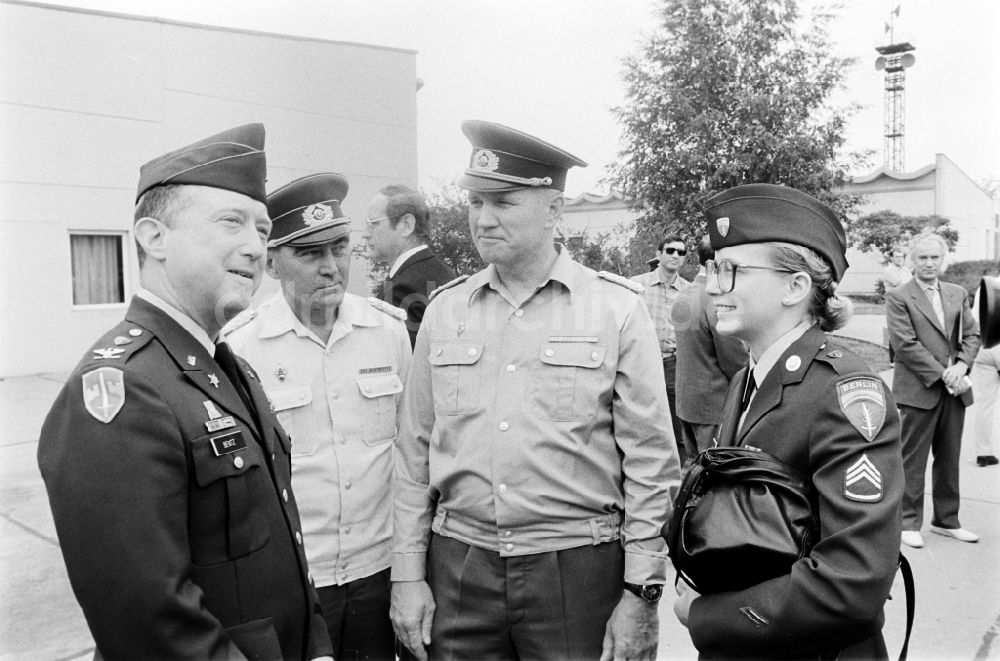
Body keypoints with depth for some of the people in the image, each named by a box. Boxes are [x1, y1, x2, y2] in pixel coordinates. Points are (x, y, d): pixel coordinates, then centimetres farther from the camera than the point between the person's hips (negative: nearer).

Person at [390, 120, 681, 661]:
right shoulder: (444, 310, 4)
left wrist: (641, 594, -6)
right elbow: (414, 452, 7)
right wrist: (408, 574, 6)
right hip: (458, 566, 3)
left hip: (578, 570, -2)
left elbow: (650, 463, -4)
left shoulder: (618, 308, -6)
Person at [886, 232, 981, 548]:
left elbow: (972, 335, 10)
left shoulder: (958, 294, 14)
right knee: (912, 460, 1)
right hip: (919, 390, -6)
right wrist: (942, 374, -16)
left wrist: (961, 365, -8)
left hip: (954, 390, 6)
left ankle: (946, 520, 25)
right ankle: (909, 522, 10)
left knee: (949, 459, 13)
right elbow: (905, 344, -12)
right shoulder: (898, 297, -4)